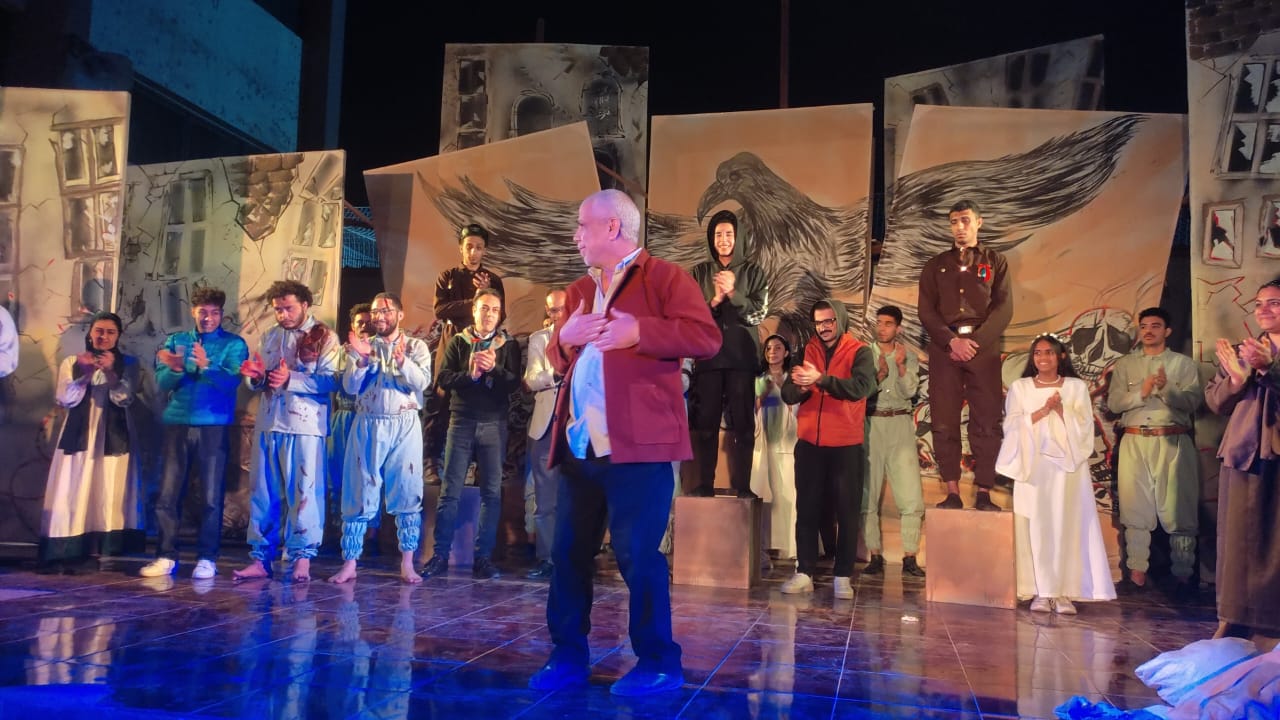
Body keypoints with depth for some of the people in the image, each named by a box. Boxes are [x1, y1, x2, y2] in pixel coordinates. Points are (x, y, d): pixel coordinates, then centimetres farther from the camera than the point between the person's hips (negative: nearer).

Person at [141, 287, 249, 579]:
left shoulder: (233, 344, 3)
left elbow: (232, 382, -11)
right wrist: (175, 369, -18)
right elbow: (162, 382, 3)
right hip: (177, 424, 3)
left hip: (213, 426, -3)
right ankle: (166, 556, 10)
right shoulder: (175, 340, 12)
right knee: (168, 494, 2)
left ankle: (207, 559, 5)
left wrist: (206, 366, -27)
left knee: (211, 496, -2)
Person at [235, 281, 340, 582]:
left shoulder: (324, 337, 0)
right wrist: (255, 377, -4)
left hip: (305, 425, -5)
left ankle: (302, 559, 2)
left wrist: (291, 379, -20)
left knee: (304, 492, -3)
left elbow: (331, 380, -11)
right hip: (269, 423, 6)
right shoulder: (270, 337, 17)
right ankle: (261, 558, 13)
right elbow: (259, 382, 19)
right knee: (264, 492, 7)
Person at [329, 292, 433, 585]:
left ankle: (407, 563, 7)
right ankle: (349, 563, 9)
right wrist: (362, 359, -14)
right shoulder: (361, 346, 10)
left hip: (404, 426, -1)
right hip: (367, 426, 1)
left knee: (407, 494, 0)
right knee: (359, 494, 2)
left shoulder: (416, 346, 5)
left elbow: (422, 381, -10)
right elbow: (350, 387, 0)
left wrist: (401, 360, -26)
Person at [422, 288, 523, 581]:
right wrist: (470, 374, -17)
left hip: (493, 425, 0)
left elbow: (514, 383, -5)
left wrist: (493, 368, -21)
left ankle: (484, 557, 4)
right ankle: (441, 555, 4)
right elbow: (444, 379, -2)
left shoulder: (509, 345, 7)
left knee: (492, 492, 0)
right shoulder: (458, 342, 9)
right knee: (450, 491, -1)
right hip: (462, 422, 0)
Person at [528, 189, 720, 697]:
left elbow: (707, 338, -12)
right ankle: (568, 658, 22)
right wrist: (564, 336, 2)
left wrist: (637, 332, -20)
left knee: (637, 554, -4)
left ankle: (659, 663, 11)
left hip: (636, 445, -7)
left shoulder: (664, 276, -2)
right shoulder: (579, 290, 20)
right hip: (579, 446, 7)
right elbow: (556, 359, 25)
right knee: (568, 554, 10)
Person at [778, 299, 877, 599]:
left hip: (846, 444, -3)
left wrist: (821, 379, -32)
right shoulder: (807, 350, 9)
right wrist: (800, 386, -22)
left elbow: (862, 387, -21)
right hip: (809, 442, 3)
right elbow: (787, 394, 1)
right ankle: (804, 572, 11)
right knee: (807, 509, 5)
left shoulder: (859, 352, -1)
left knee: (847, 511, 2)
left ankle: (843, 576, 9)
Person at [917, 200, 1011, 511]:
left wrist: (975, 342, -12)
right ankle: (952, 492, -2)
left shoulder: (995, 262, 13)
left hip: (983, 345, -1)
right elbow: (926, 310, 5)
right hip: (944, 347, 1)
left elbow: (1004, 308, 2)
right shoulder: (935, 265, 16)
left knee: (986, 421, -5)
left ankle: (984, 493, -3)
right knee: (944, 421, -4)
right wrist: (952, 341, -11)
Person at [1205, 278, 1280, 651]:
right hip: (1243, 455, 4)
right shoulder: (1242, 351, 16)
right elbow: (1214, 400, 9)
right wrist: (1236, 378, -8)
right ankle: (1235, 621, 10)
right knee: (1239, 537, 4)